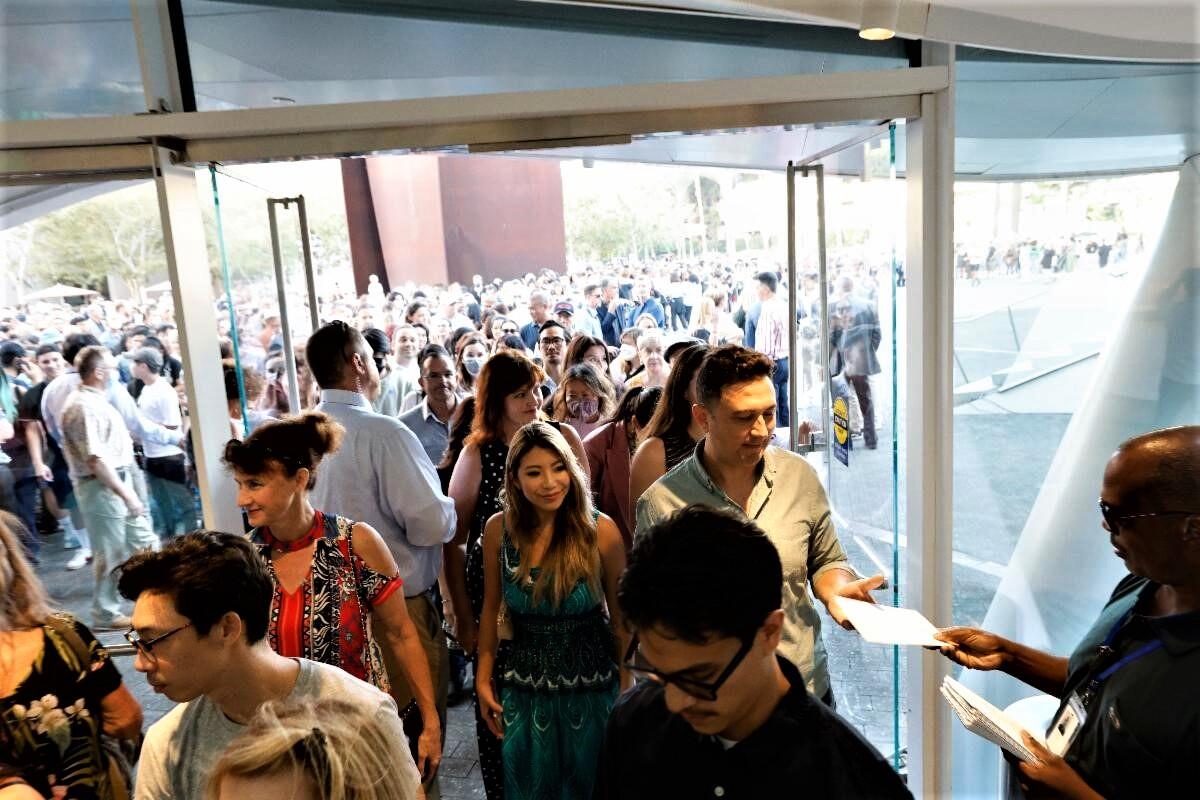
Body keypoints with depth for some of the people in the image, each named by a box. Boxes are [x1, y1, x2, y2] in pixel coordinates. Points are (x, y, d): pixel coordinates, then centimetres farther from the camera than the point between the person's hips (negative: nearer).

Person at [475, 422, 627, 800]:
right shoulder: (499, 529, -10)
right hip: (523, 691, 1)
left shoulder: (601, 530, -15)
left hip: (591, 689, -1)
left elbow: (621, 617, -6)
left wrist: (627, 692, -3)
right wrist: (483, 679, 6)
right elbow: (491, 607, 3)